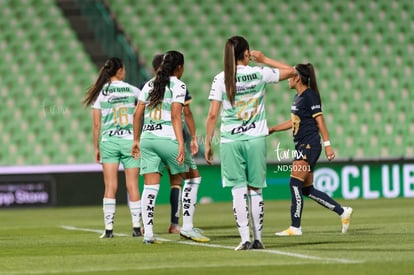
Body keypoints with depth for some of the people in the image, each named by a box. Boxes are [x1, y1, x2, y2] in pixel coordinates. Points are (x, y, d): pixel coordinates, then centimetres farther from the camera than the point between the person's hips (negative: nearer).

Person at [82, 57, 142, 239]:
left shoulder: (100, 93, 1)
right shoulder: (132, 90, 2)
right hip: (130, 140, 0)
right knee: (132, 185, 4)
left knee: (110, 186, 0)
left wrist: (96, 147, 9)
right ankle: (136, 227, 4)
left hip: (109, 142, 0)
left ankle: (108, 228, -5)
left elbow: (96, 124, 1)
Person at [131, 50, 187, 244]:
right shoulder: (178, 85, -2)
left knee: (150, 186, 2)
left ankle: (147, 233, -3)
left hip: (147, 138, 5)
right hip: (167, 138, -5)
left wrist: (136, 140, 20)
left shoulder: (150, 85, 15)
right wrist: (181, 144, -16)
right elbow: (176, 115, -12)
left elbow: (137, 114, 13)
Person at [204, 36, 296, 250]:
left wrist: (207, 143, 1)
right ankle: (257, 238, 10)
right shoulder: (259, 74, -1)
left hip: (230, 140, -1)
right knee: (255, 190, 9)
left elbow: (213, 114, -6)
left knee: (238, 190, 0)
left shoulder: (221, 79, -4)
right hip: (256, 138, 1)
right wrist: (264, 60, 18)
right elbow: (291, 71, 13)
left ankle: (245, 239, -6)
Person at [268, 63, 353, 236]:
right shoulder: (298, 97, 16)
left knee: (295, 183, -12)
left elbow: (320, 121, -15)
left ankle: (295, 227, -10)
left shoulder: (310, 96, -11)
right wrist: (273, 129, 24)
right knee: (307, 189, 9)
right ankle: (343, 212, 16)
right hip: (302, 146, 10)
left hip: (309, 146, -10)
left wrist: (327, 145, -18)